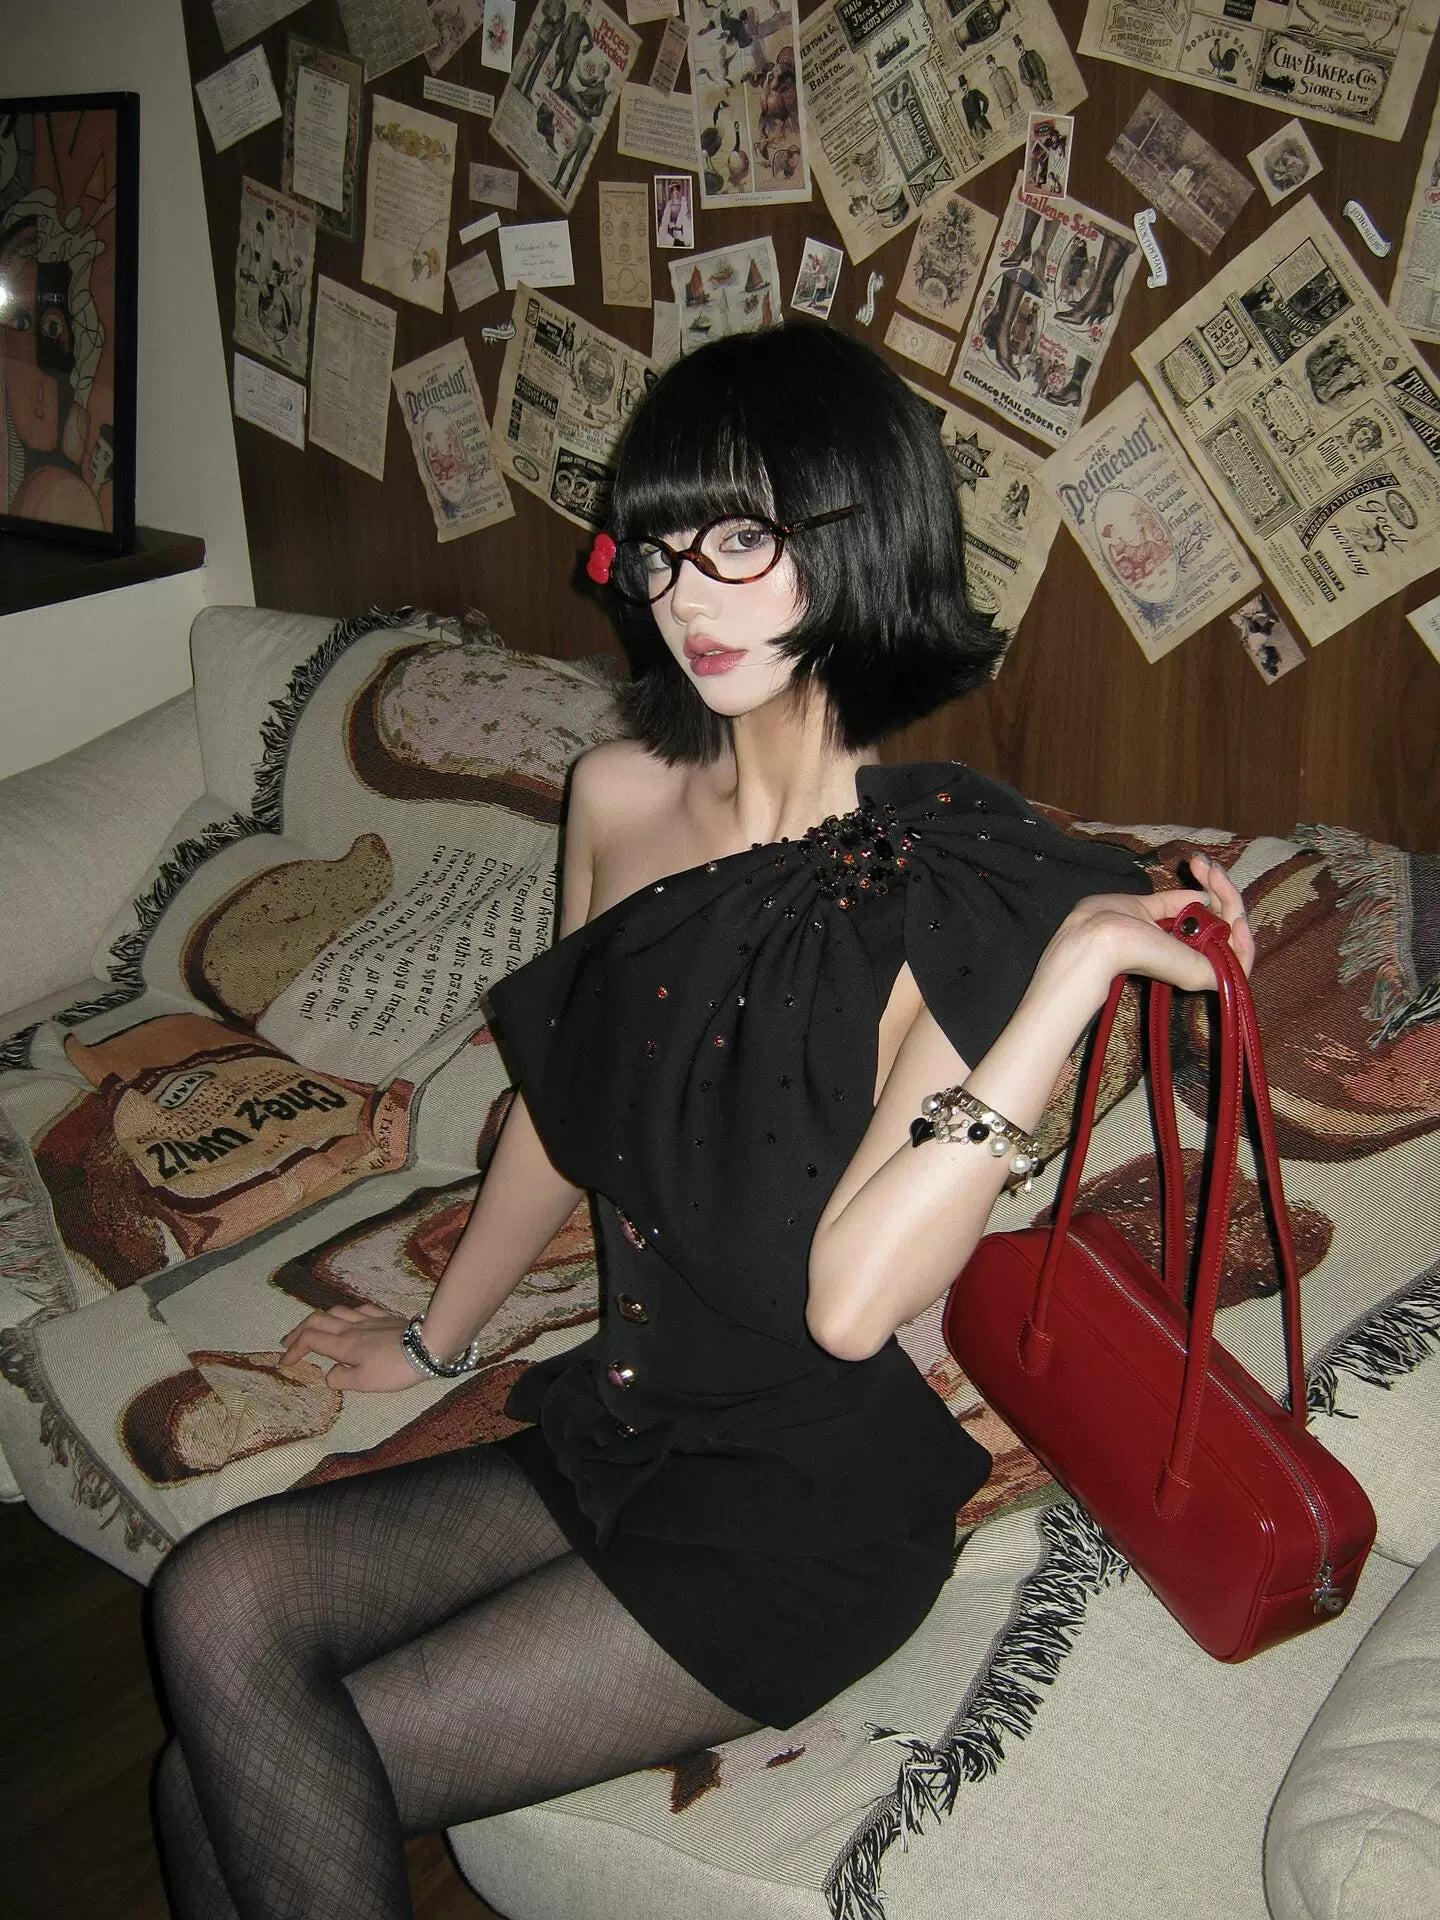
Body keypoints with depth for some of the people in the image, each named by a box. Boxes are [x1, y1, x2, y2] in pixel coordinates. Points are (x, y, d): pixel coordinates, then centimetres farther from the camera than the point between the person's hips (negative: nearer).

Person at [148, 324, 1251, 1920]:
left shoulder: (958, 887, -18)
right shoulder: (622, 797, 0)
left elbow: (849, 1296, -27)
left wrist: (1079, 968, -32)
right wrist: (436, 1337, 27)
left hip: (805, 1519, -6)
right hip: (620, 1426, 6)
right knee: (219, 1603, -14)